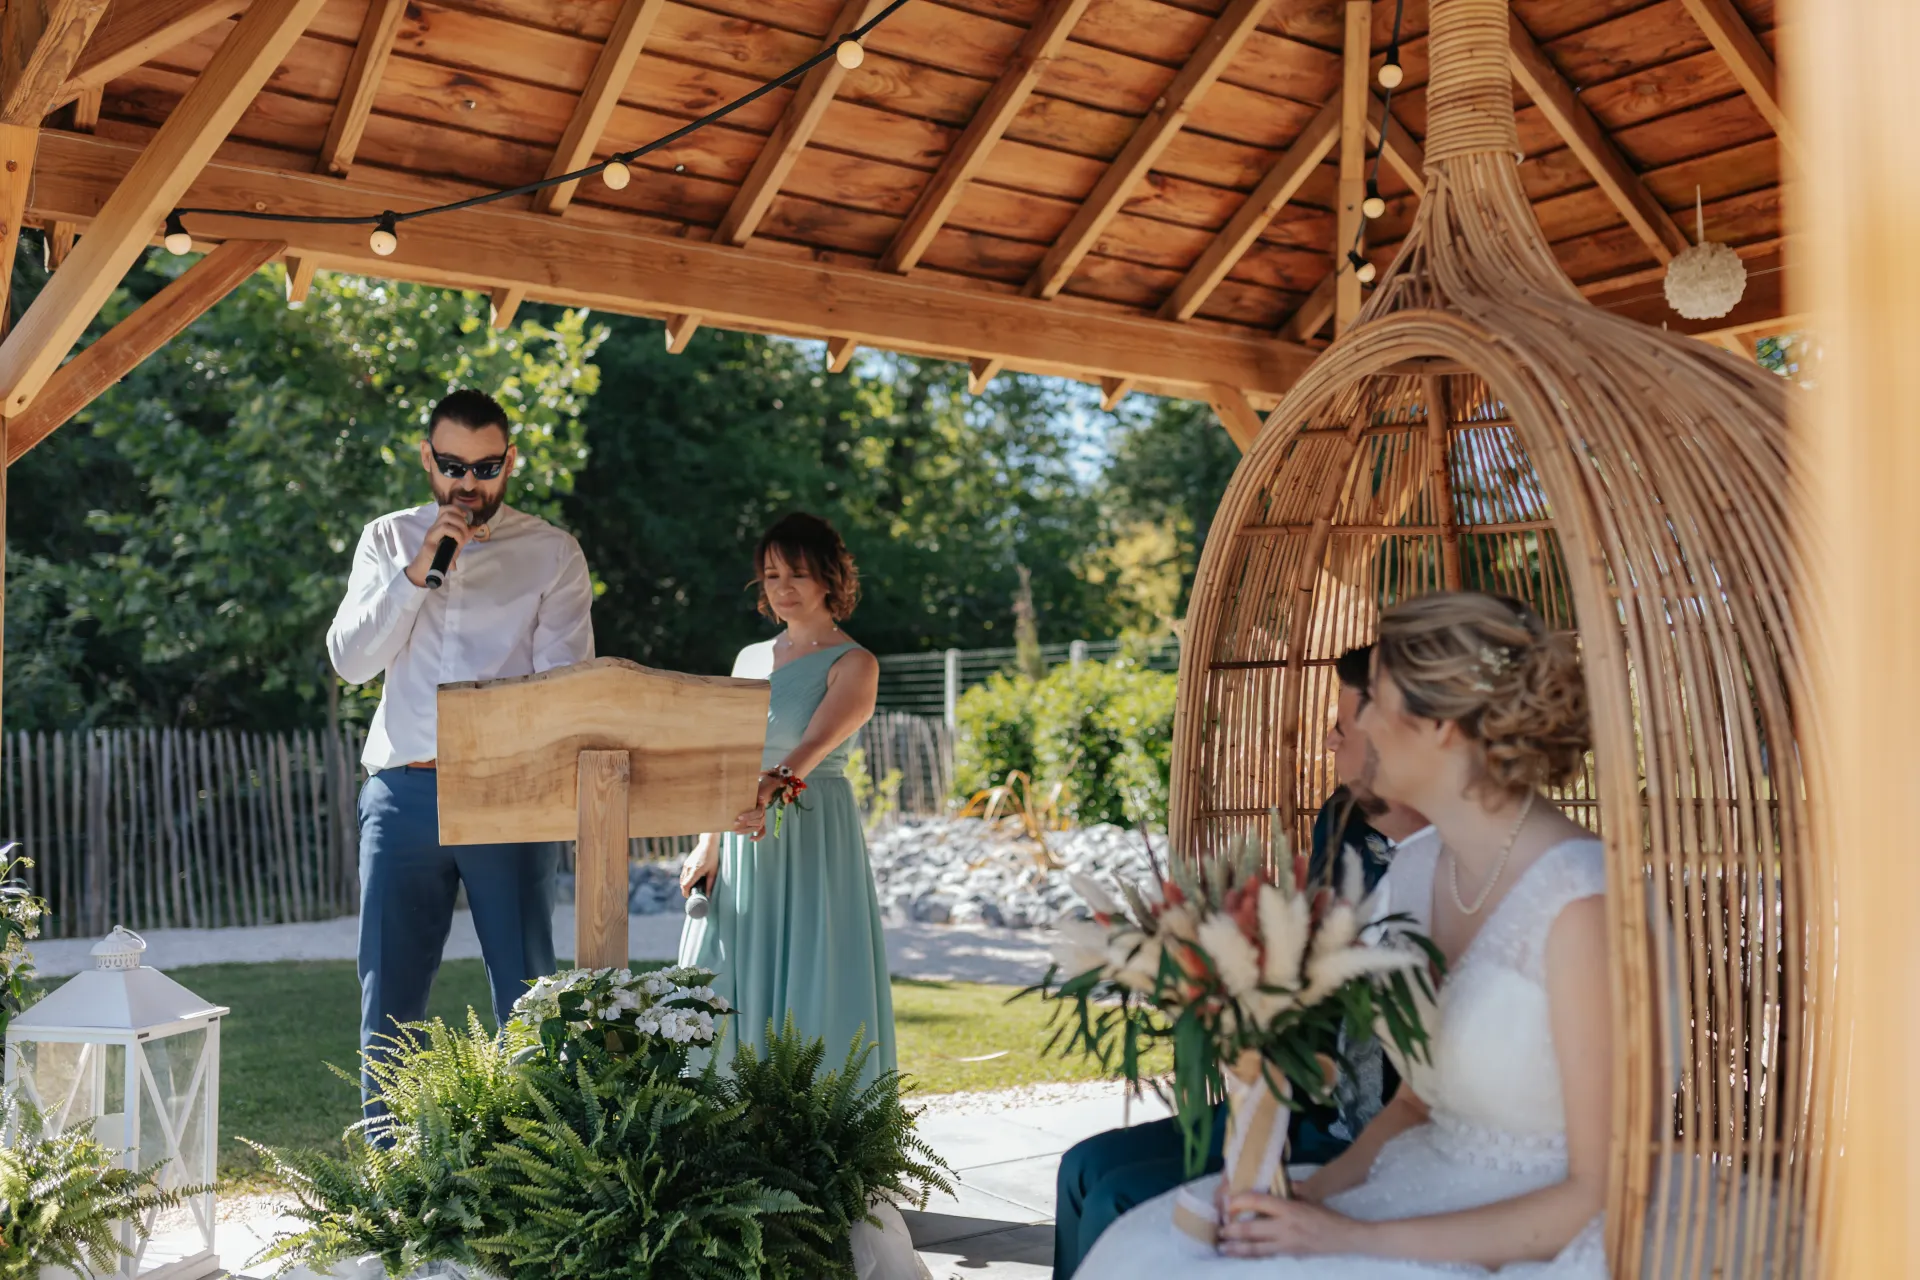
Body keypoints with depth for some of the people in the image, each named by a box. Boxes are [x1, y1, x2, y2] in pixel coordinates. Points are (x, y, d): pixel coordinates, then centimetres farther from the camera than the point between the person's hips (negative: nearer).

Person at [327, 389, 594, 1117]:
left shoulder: (551, 553, 7)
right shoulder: (388, 540, 14)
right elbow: (350, 659, 3)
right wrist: (416, 571, -8)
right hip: (402, 791, 2)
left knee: (528, 1000, 0)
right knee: (388, 1001, 5)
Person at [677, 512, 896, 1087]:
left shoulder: (853, 664, -4)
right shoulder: (750, 660, 15)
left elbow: (814, 747, -22)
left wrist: (774, 785, -41)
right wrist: (708, 845, 7)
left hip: (812, 841, -6)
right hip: (743, 849, 6)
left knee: (806, 987, -6)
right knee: (729, 990, 4)